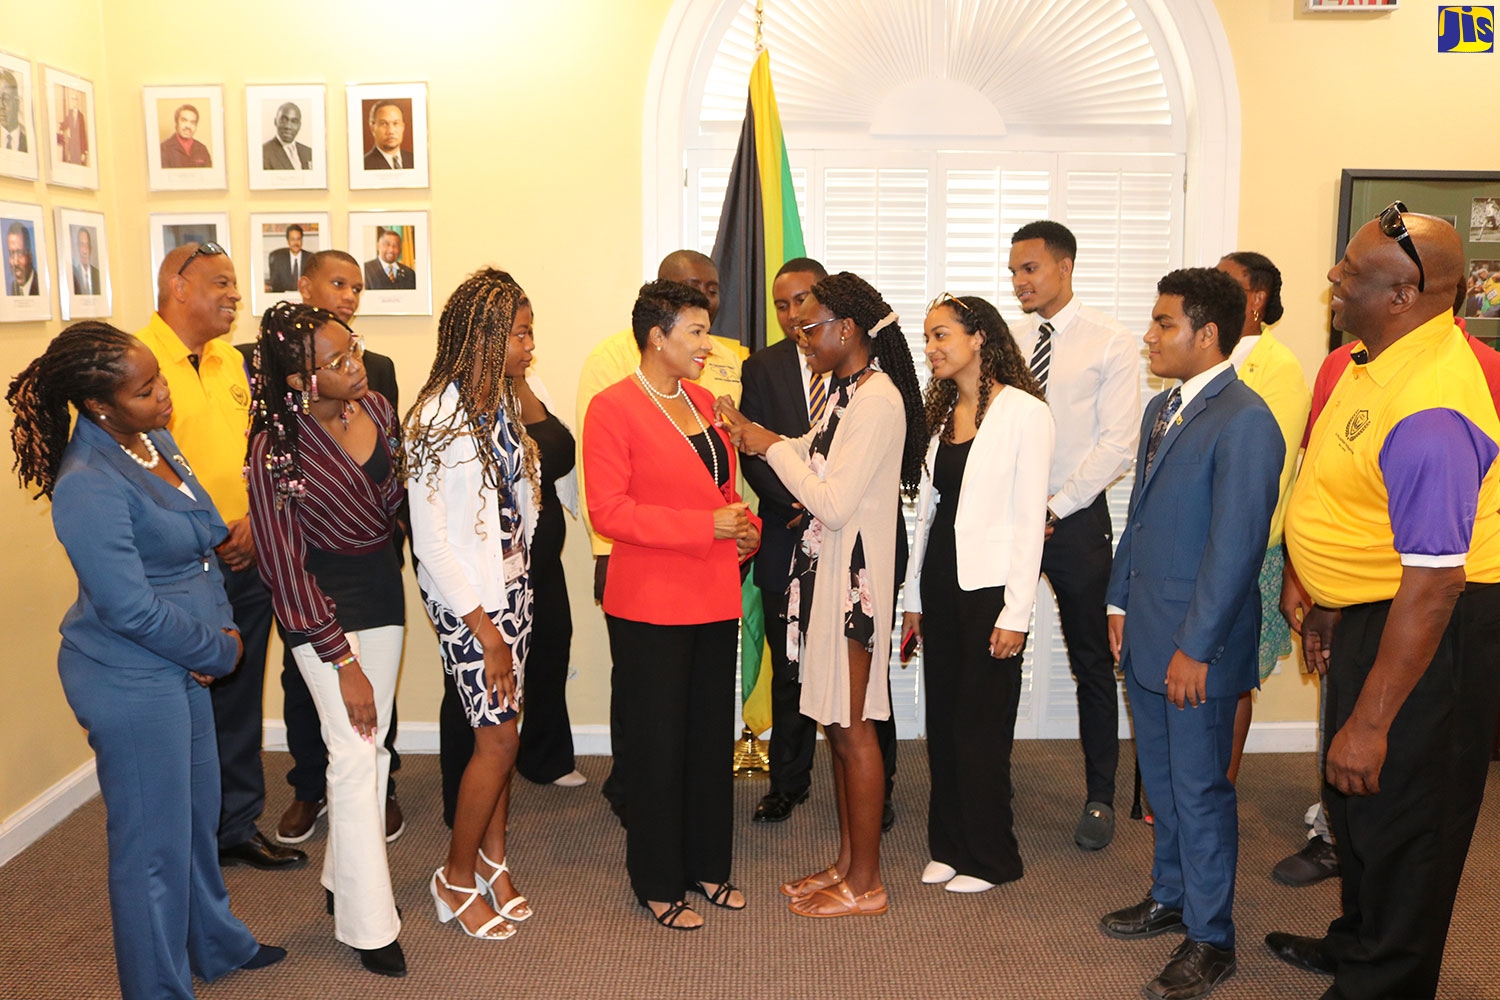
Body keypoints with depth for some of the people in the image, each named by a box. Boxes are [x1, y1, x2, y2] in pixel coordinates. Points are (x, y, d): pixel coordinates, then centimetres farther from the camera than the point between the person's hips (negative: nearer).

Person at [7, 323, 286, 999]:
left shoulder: (155, 441, 1)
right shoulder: (89, 486, -25)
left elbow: (205, 536, 11)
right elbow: (130, 608, -24)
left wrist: (221, 623, -2)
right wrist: (219, 650, -10)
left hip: (181, 664, 9)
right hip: (131, 681, -9)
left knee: (197, 815, 24)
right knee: (154, 840, 7)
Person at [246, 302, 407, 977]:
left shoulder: (375, 407, -5)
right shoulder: (275, 452, -22)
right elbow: (286, 569, -17)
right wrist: (342, 662, -16)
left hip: (381, 580, 6)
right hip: (323, 600, -6)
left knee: (374, 742, 11)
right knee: (353, 751, -6)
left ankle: (344, 877, 29)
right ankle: (369, 925, 5)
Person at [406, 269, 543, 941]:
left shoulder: (503, 402, 4)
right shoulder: (436, 419, -19)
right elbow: (430, 543, -17)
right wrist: (486, 632, -17)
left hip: (513, 583, 7)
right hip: (466, 599, -7)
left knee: (502, 727, 13)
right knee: (497, 739, -2)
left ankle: (492, 856, 30)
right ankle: (456, 878, 18)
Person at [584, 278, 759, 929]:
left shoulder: (703, 401, 12)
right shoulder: (614, 407, -10)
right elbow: (608, 511, -17)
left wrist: (745, 526, 1)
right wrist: (706, 526, -20)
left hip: (715, 599, 7)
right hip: (652, 606, -7)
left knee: (712, 735, 14)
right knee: (659, 742, 4)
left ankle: (705, 864, 30)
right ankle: (657, 884, 20)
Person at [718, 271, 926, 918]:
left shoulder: (879, 399, -18)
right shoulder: (847, 391, 12)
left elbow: (835, 503, -22)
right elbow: (813, 462, 17)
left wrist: (771, 447, -13)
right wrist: (752, 435, 7)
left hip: (854, 577, -9)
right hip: (826, 571, 9)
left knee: (851, 726, 0)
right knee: (836, 723, 15)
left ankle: (865, 884, 14)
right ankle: (848, 862, 28)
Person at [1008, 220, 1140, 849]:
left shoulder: (1110, 344, -4)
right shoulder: (1010, 343, 8)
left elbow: (1117, 445, -10)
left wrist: (1054, 508, -14)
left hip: (1074, 517, -3)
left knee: (1092, 661, 7)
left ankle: (1100, 798, 20)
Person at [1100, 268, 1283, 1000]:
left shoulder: (1244, 421, -17)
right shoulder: (1161, 409, 11)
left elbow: (1236, 546, -20)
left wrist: (1195, 648, -19)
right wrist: (1120, 601, 13)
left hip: (1197, 645, -8)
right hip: (1145, 637, 8)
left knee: (1200, 789, 5)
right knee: (1161, 780, 20)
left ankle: (1210, 939, 21)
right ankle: (1170, 897, 38)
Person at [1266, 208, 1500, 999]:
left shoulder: (1430, 410, -30)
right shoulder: (1376, 360, 2)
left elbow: (1432, 585, -30)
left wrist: (1371, 722, -26)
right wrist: (1327, 606, 21)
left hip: (1426, 634, -10)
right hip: (1367, 612, 10)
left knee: (1398, 815, 9)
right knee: (1353, 798, 25)